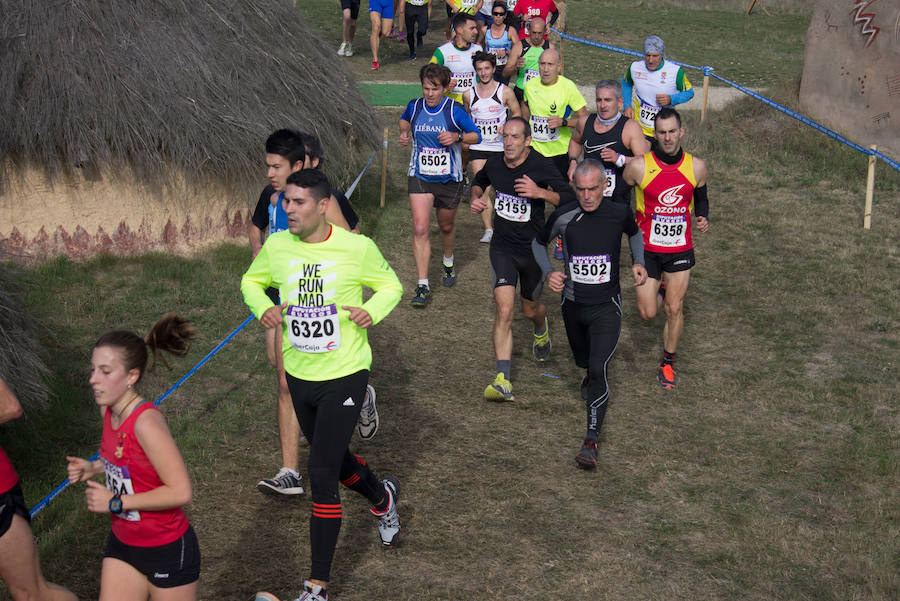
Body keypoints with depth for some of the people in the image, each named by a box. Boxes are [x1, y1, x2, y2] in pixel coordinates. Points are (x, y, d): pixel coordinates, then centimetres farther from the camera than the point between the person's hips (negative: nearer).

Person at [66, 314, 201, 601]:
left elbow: (181, 492, -27)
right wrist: (93, 467, -1)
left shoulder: (146, 421, -27)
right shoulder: (108, 410, -3)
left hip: (167, 552, -7)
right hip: (123, 544, 7)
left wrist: (116, 502, -21)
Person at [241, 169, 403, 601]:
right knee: (334, 459, 22)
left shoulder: (357, 248, -14)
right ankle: (382, 497, 56)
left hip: (344, 375, -5)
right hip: (299, 374, 5)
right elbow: (252, 281, 14)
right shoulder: (276, 247, -5)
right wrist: (263, 307, -8)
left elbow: (390, 285, 2)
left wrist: (373, 311, -19)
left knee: (322, 475, -9)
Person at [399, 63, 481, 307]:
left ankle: (448, 262, 50)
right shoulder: (414, 107, -3)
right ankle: (422, 286, -11)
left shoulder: (454, 111, -12)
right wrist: (404, 132, 1)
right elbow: (404, 120, 22)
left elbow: (476, 136, -3)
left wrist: (457, 137, -22)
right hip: (419, 177, 1)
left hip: (449, 179, -1)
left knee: (446, 226, 17)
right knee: (420, 229, -13)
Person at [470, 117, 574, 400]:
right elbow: (479, 182, 22)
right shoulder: (494, 164, -2)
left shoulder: (542, 167, -14)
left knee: (530, 309, 17)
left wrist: (540, 192, -31)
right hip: (502, 247, 1)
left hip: (532, 249, -1)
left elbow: (570, 199, -17)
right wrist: (476, 198, 1)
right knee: (504, 310, -14)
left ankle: (542, 329, 58)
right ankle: (503, 380, -18)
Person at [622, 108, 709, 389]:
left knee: (674, 309, 3)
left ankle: (668, 363, 22)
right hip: (647, 249, -1)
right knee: (647, 313, 2)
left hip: (680, 248, 1)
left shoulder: (696, 167, -6)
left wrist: (703, 217, -5)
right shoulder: (639, 166, -14)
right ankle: (656, 289, 38)